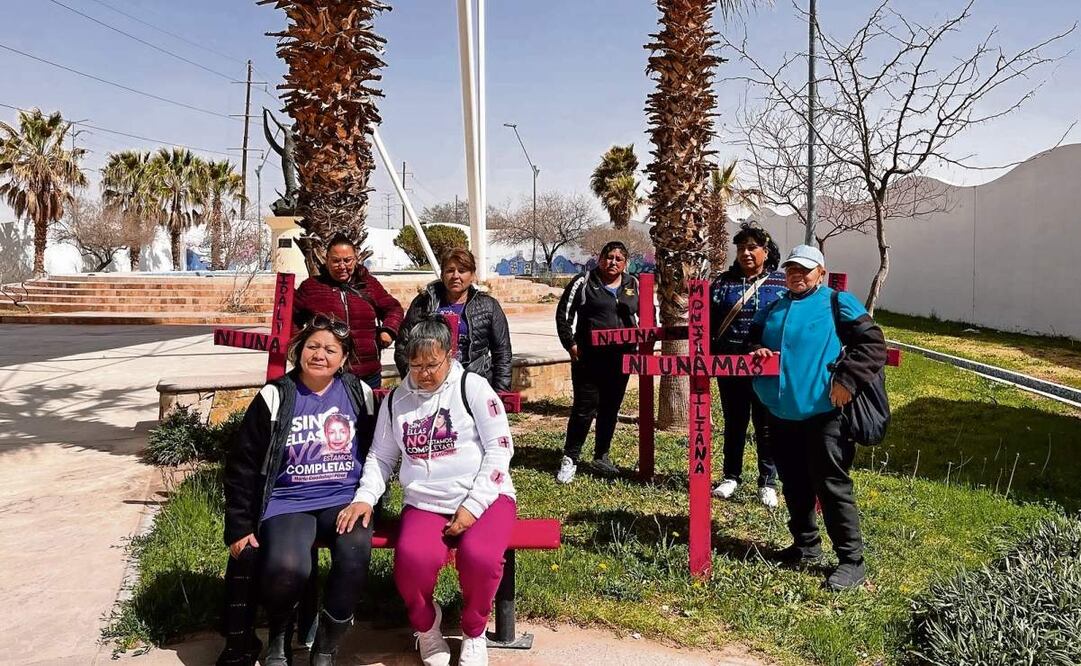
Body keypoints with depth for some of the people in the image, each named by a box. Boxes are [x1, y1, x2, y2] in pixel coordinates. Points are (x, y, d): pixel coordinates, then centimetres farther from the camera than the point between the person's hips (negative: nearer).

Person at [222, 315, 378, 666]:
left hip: (344, 500, 1)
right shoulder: (275, 397, 1)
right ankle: (280, 635, 6)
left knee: (355, 555, -31)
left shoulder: (360, 394, 7)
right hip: (288, 503, -1)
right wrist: (239, 528, 2)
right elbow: (242, 466, 4)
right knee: (286, 568, -30)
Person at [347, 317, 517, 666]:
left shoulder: (473, 388, -4)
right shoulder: (395, 400, 9)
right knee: (412, 559, -30)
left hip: (484, 498, -2)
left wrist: (473, 506, -14)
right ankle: (426, 627, 7)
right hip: (425, 505, 2)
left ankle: (474, 633, 3)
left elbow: (500, 449, -7)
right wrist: (365, 498, -2)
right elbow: (380, 457, 17)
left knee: (479, 556, -33)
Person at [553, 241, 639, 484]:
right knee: (584, 408, -5)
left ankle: (601, 456, 27)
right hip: (588, 357, -4)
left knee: (611, 408, 12)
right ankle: (570, 459, 7)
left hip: (620, 358, 4)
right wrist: (570, 344, -7)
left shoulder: (633, 285, 10)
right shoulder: (584, 282, -2)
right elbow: (563, 314, -1)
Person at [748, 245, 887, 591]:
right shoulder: (773, 309, 16)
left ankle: (852, 562, 7)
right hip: (781, 413, 6)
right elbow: (752, 339, 22)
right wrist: (757, 352, -2)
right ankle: (806, 546, 32)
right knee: (794, 485, 16)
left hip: (824, 412, -6)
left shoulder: (838, 303, -1)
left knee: (831, 486, -3)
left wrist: (846, 381, -16)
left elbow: (873, 344, -7)